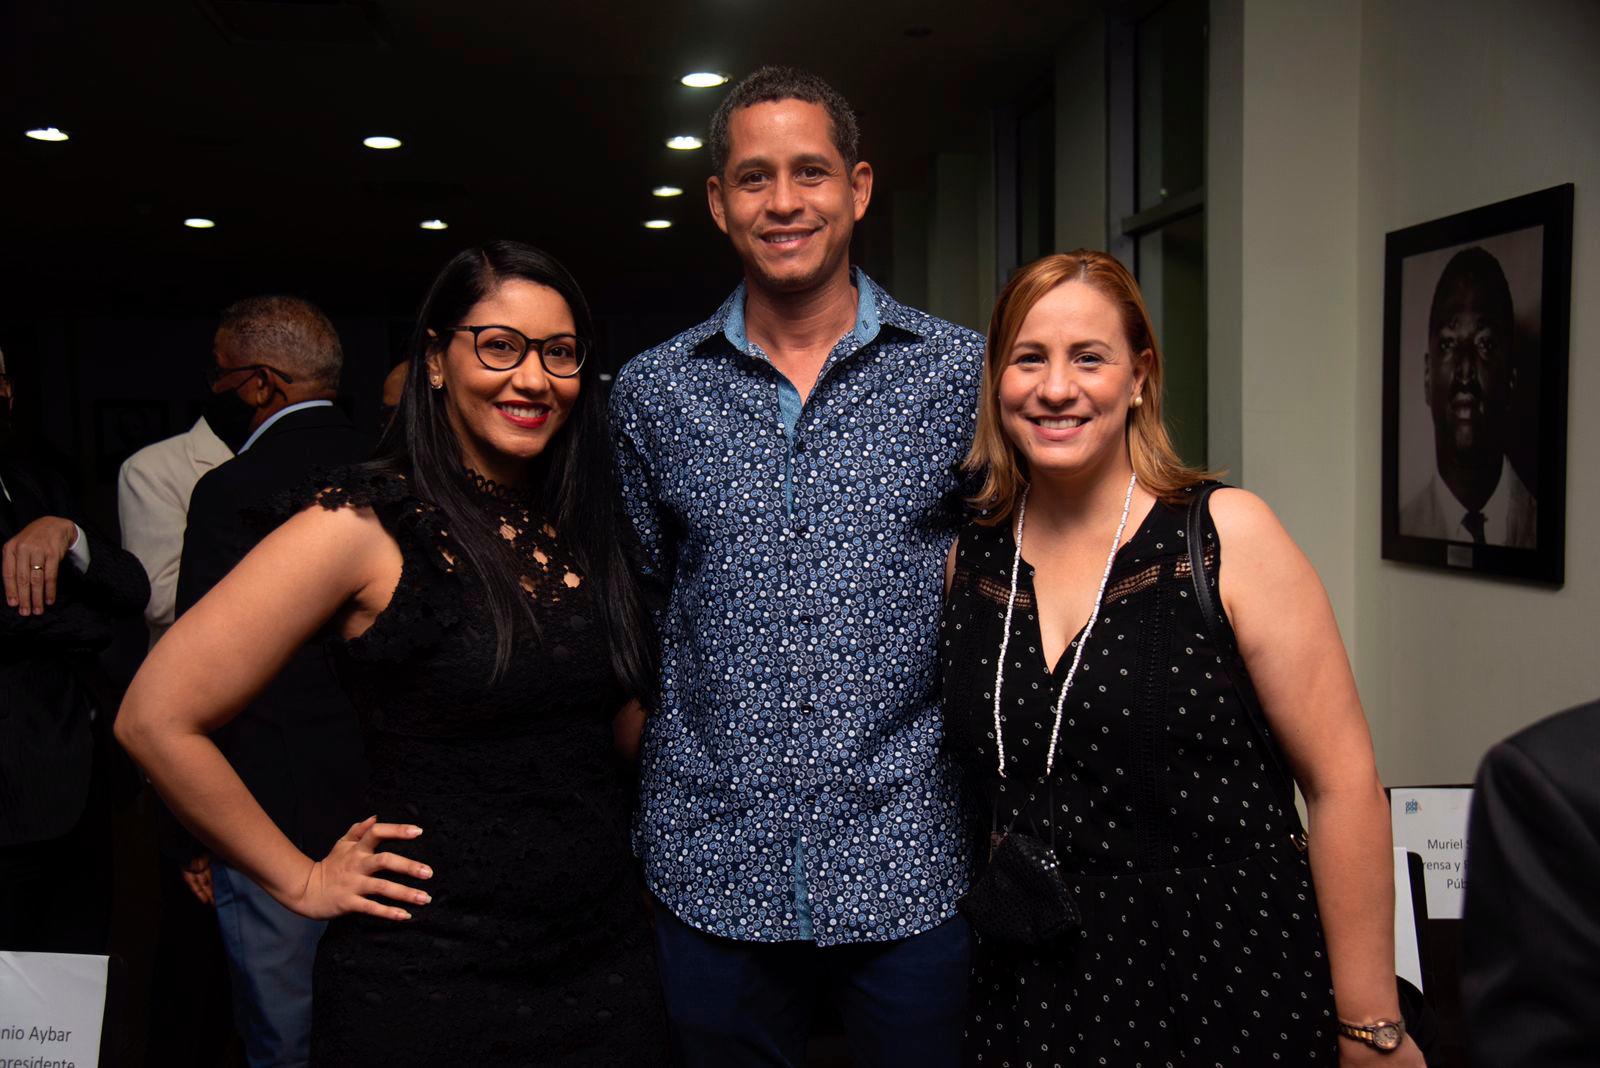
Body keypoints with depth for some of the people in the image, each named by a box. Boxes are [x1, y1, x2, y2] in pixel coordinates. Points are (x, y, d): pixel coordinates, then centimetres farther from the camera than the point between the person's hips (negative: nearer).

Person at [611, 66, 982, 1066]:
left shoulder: (964, 375, -2)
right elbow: (633, 605, 11)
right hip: (714, 870, 2)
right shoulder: (652, 392, 3)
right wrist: (631, 818, 8)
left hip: (911, 865, -1)